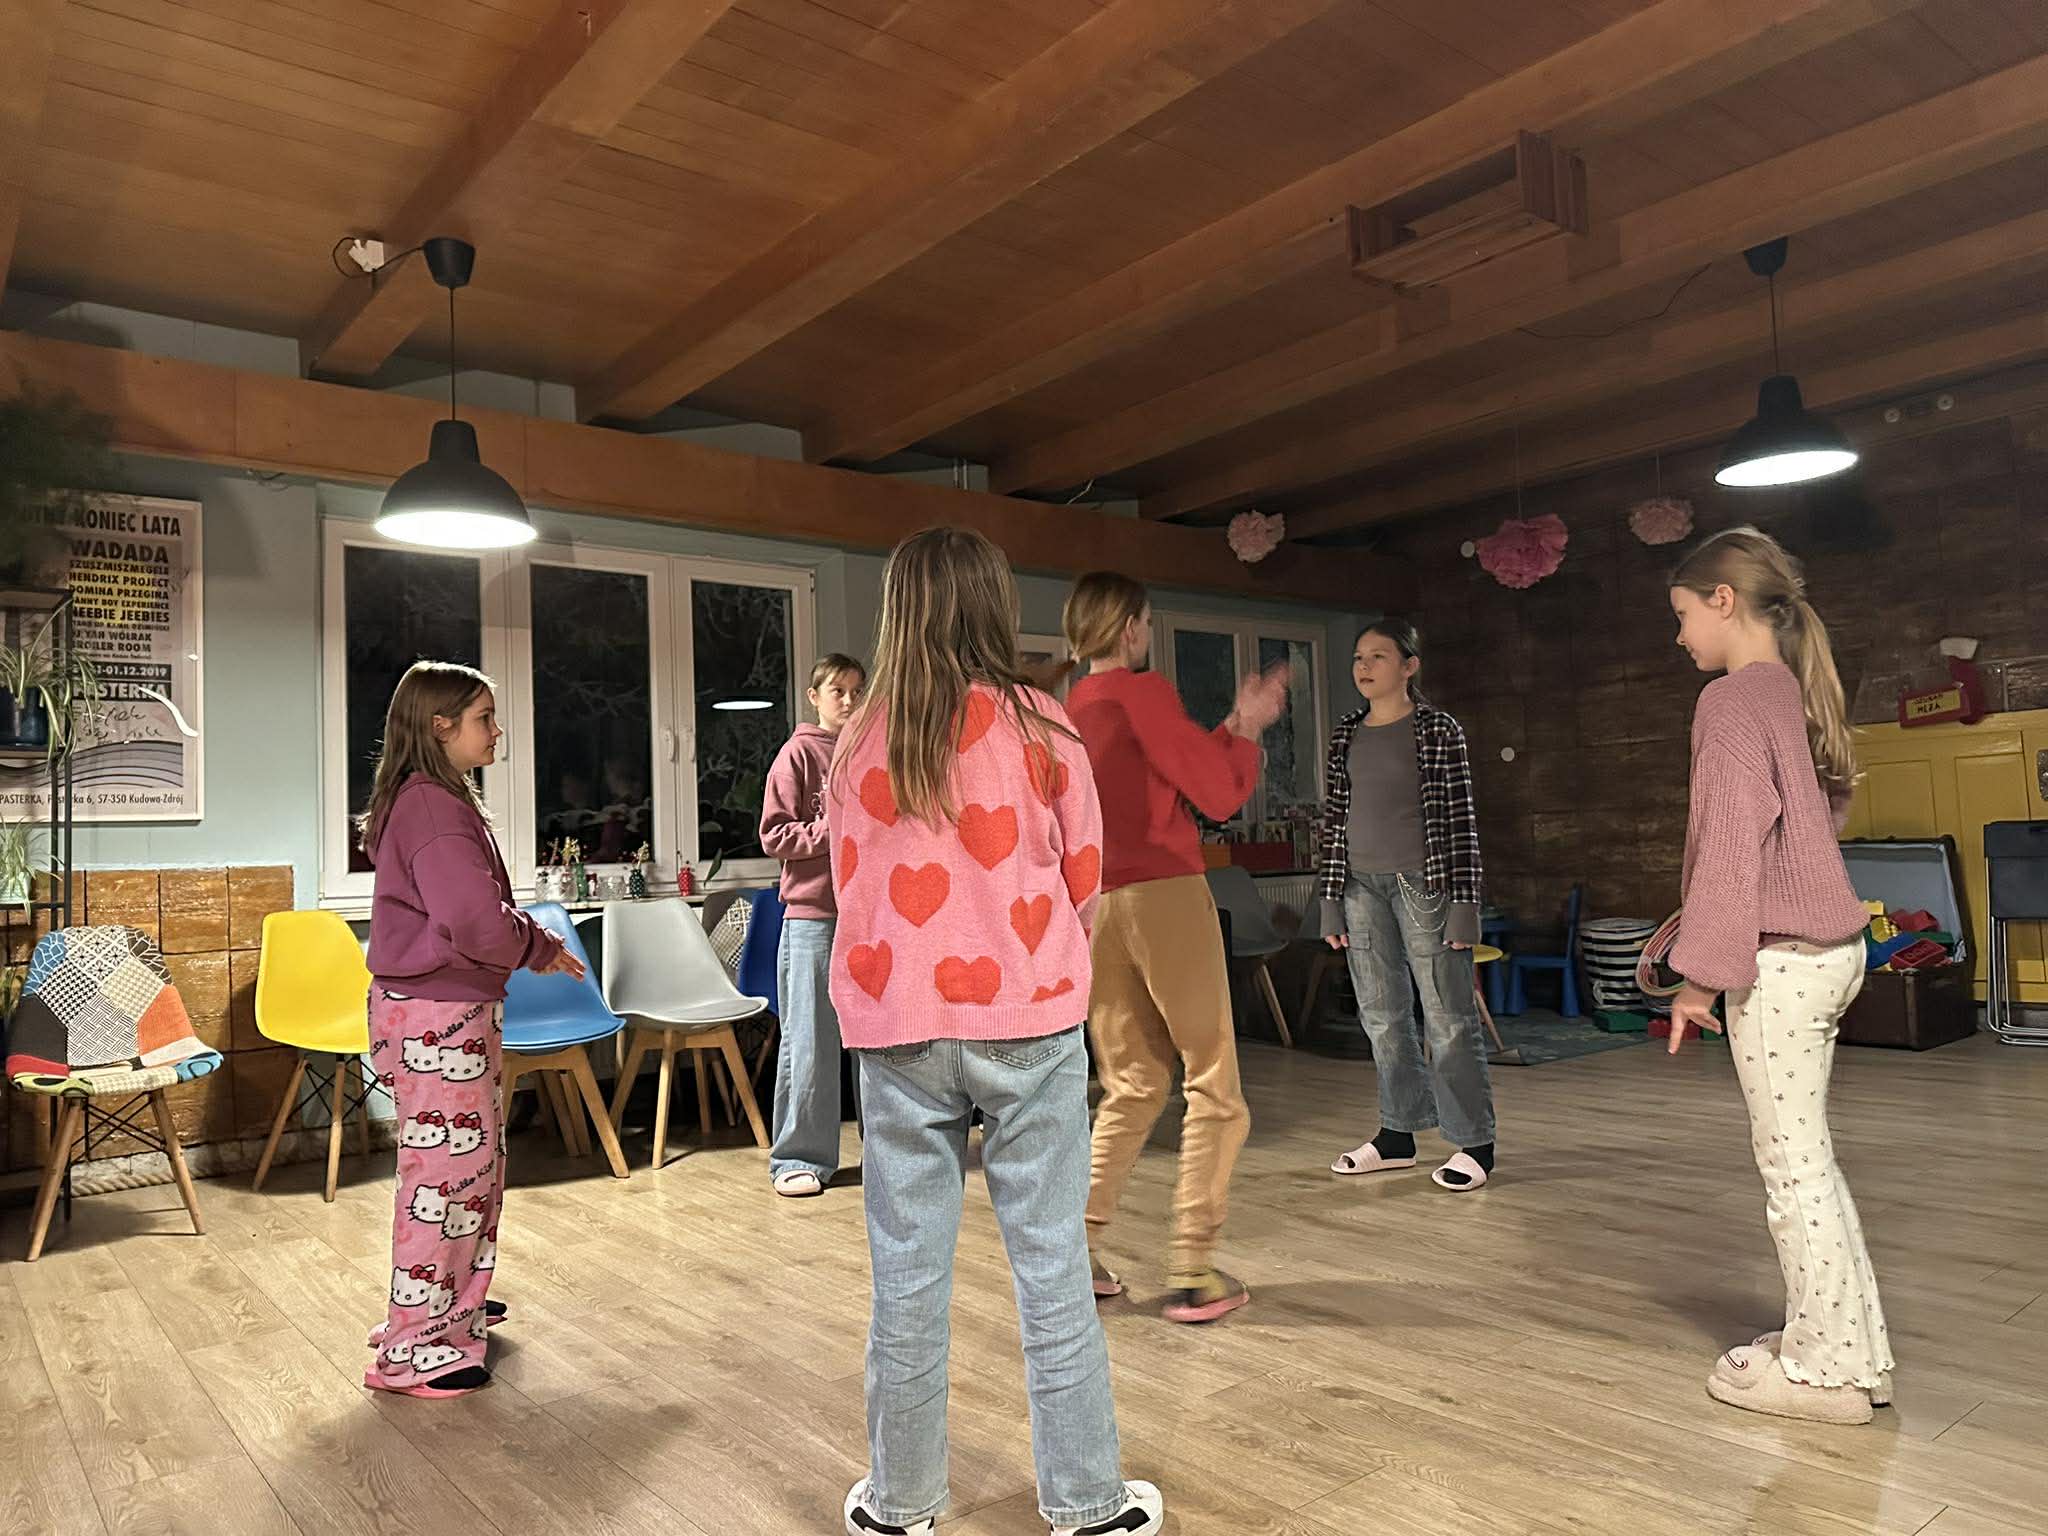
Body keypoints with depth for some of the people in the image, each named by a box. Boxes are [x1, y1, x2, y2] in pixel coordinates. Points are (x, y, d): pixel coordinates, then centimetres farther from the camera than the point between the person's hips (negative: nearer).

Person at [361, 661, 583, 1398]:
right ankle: (414, 1350, 10)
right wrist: (538, 949, -8)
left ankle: (455, 1303, 38)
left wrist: (531, 941, 3)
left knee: (478, 1160, 21)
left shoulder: (434, 800, 14)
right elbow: (478, 923, -27)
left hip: (454, 1011, 11)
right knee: (447, 1169, -2)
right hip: (436, 1015, -11)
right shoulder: (434, 808, -20)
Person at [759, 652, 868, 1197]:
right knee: (810, 1039, 0)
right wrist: (834, 831, -17)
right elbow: (774, 835, -7)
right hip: (812, 912, -5)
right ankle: (798, 1157, 9)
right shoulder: (799, 753, -2)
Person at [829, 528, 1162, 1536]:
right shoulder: (1039, 729, -5)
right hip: (1026, 1022, -2)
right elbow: (1083, 882, 3)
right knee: (1051, 1270, 8)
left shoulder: (861, 744, 0)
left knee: (907, 1275, 11)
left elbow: (850, 888, 8)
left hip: (898, 1030, 2)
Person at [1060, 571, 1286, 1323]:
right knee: (1214, 1087, 3)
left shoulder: (1065, 711, 14)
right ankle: (1192, 1274, 2)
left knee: (1132, 1085, 17)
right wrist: (1247, 731, 9)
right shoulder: (1143, 693, -8)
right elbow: (1218, 795, -6)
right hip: (1165, 897, -7)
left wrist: (1234, 726, 24)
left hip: (1094, 906, 7)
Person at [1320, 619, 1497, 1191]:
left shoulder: (1438, 730, -3)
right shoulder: (1347, 735, 10)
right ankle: (1399, 1132, 23)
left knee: (1448, 1016, -1)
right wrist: (1331, 901, 7)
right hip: (1363, 885, 5)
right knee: (1383, 1016, 11)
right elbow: (1335, 818, 11)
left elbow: (1461, 818, -6)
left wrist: (1464, 903, -11)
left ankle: (1474, 1142, 10)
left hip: (1424, 881, -5)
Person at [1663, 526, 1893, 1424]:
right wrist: (1698, 928, 22)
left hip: (1779, 961, -9)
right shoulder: (1798, 692, 13)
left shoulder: (1733, 699, -14)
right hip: (1829, 947, 9)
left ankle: (1824, 1367, 13)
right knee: (1807, 1159, 17)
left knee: (1792, 1163, 1)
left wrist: (1703, 972, -16)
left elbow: (1731, 843, -19)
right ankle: (1852, 1349, 27)